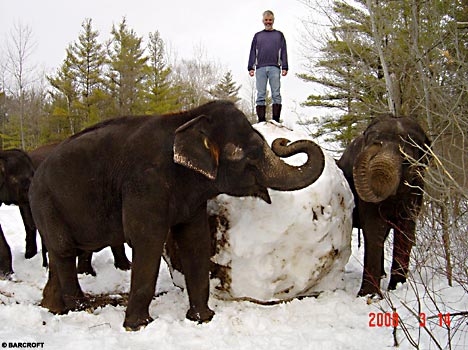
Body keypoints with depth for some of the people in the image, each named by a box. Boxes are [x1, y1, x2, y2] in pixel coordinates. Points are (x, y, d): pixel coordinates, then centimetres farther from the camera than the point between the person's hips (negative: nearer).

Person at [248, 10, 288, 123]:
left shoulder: (279, 35, 18)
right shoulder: (258, 35, 21)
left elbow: (283, 52, 11)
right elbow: (253, 52, 15)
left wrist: (284, 67, -1)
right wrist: (251, 67, 2)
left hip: (274, 68, -1)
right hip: (260, 68, 1)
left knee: (276, 94, -8)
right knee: (261, 95, -5)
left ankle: (276, 120, -11)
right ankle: (261, 120, -7)